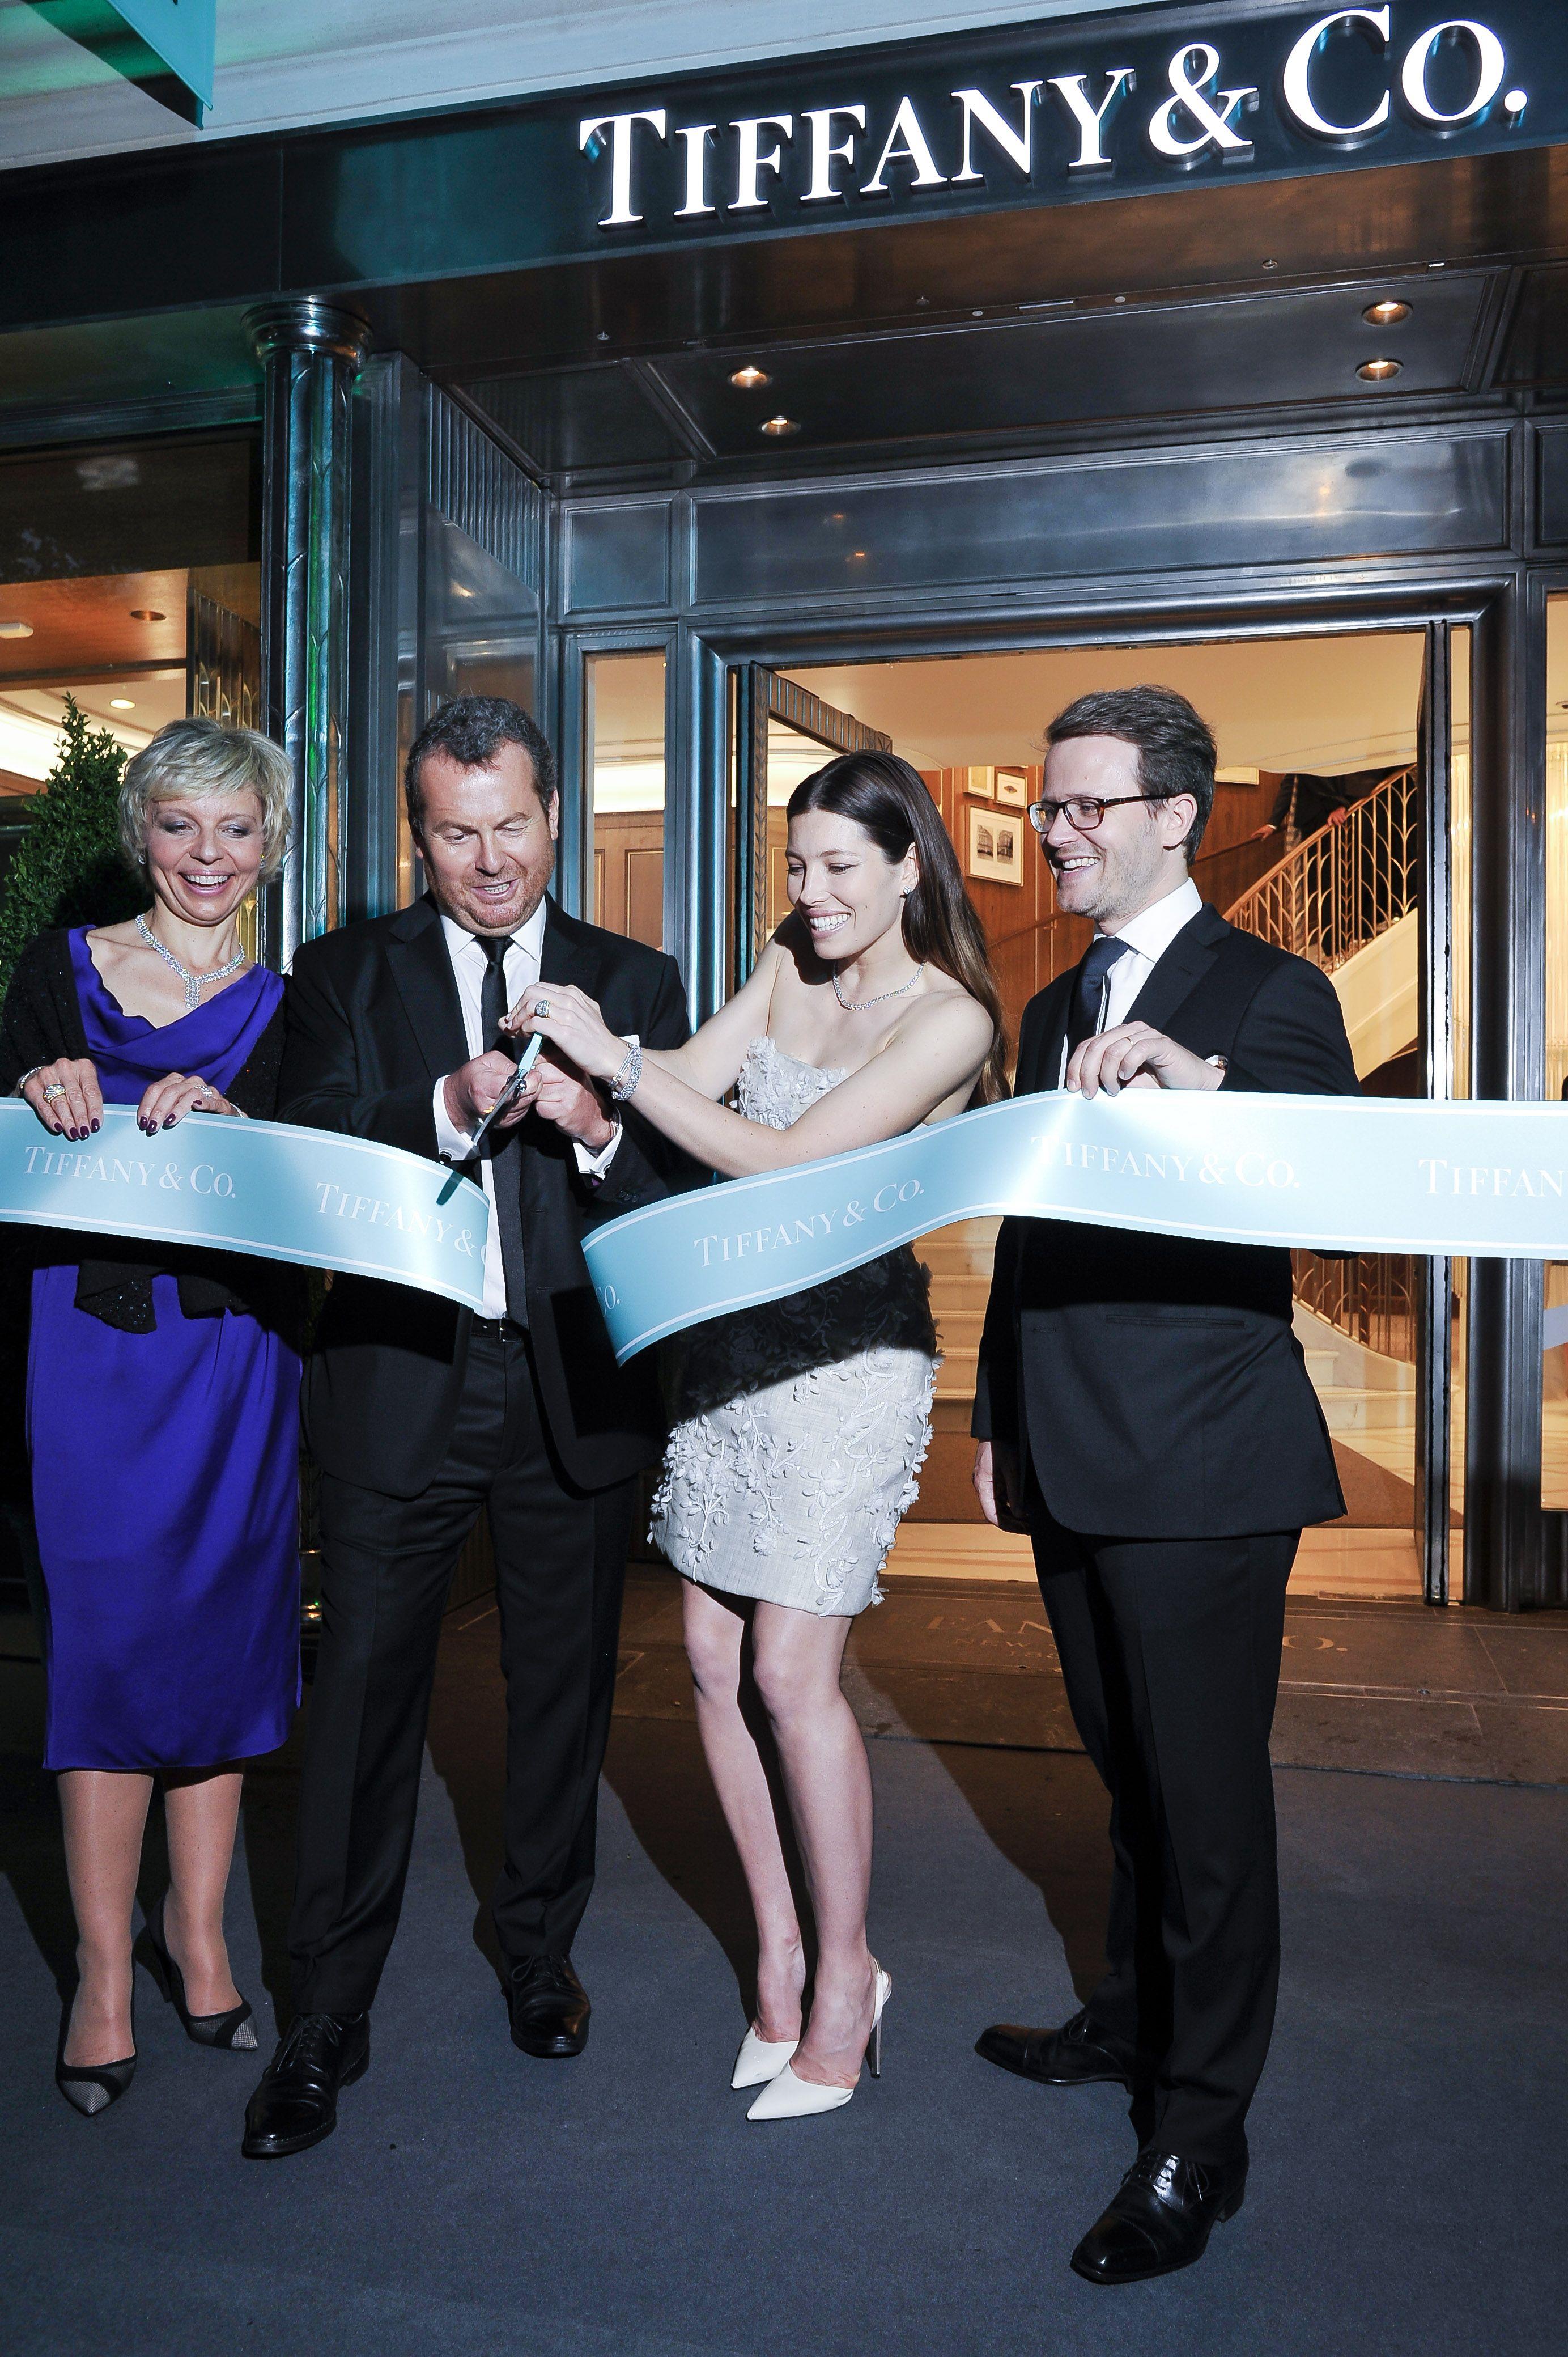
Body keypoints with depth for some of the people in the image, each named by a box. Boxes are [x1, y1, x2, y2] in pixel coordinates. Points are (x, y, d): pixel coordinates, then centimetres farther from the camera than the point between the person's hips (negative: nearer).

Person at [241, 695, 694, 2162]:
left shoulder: (633, 983, 7)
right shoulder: (346, 976, 5)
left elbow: (687, 1192, 0)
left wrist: (598, 1130, -20)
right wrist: (449, 1113, -23)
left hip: (575, 1392, 2)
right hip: (398, 1382, -1)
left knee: (561, 1687, 14)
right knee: (363, 1694, 3)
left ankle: (539, 1953, 37)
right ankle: (327, 2017, 21)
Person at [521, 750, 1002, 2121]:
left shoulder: (948, 1020, -11)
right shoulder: (790, 967, 11)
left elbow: (785, 1162, -18)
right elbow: (696, 1077, 2)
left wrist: (616, 1060, -18)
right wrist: (583, 1043, -16)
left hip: (852, 1350, -7)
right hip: (732, 1333, 7)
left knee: (791, 1672, -6)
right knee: (713, 1659, 8)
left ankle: (845, 1975, 15)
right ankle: (778, 1946, 25)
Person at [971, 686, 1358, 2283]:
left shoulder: (1270, 996, -6)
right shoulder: (1055, 1010, 16)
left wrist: (1196, 1076, -33)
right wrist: (998, 1417, 19)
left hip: (1202, 1469, -7)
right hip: (1072, 1466, 7)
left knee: (1205, 1789, 3)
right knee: (1128, 1768, 21)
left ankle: (1200, 2132, 18)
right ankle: (1135, 2019, 40)